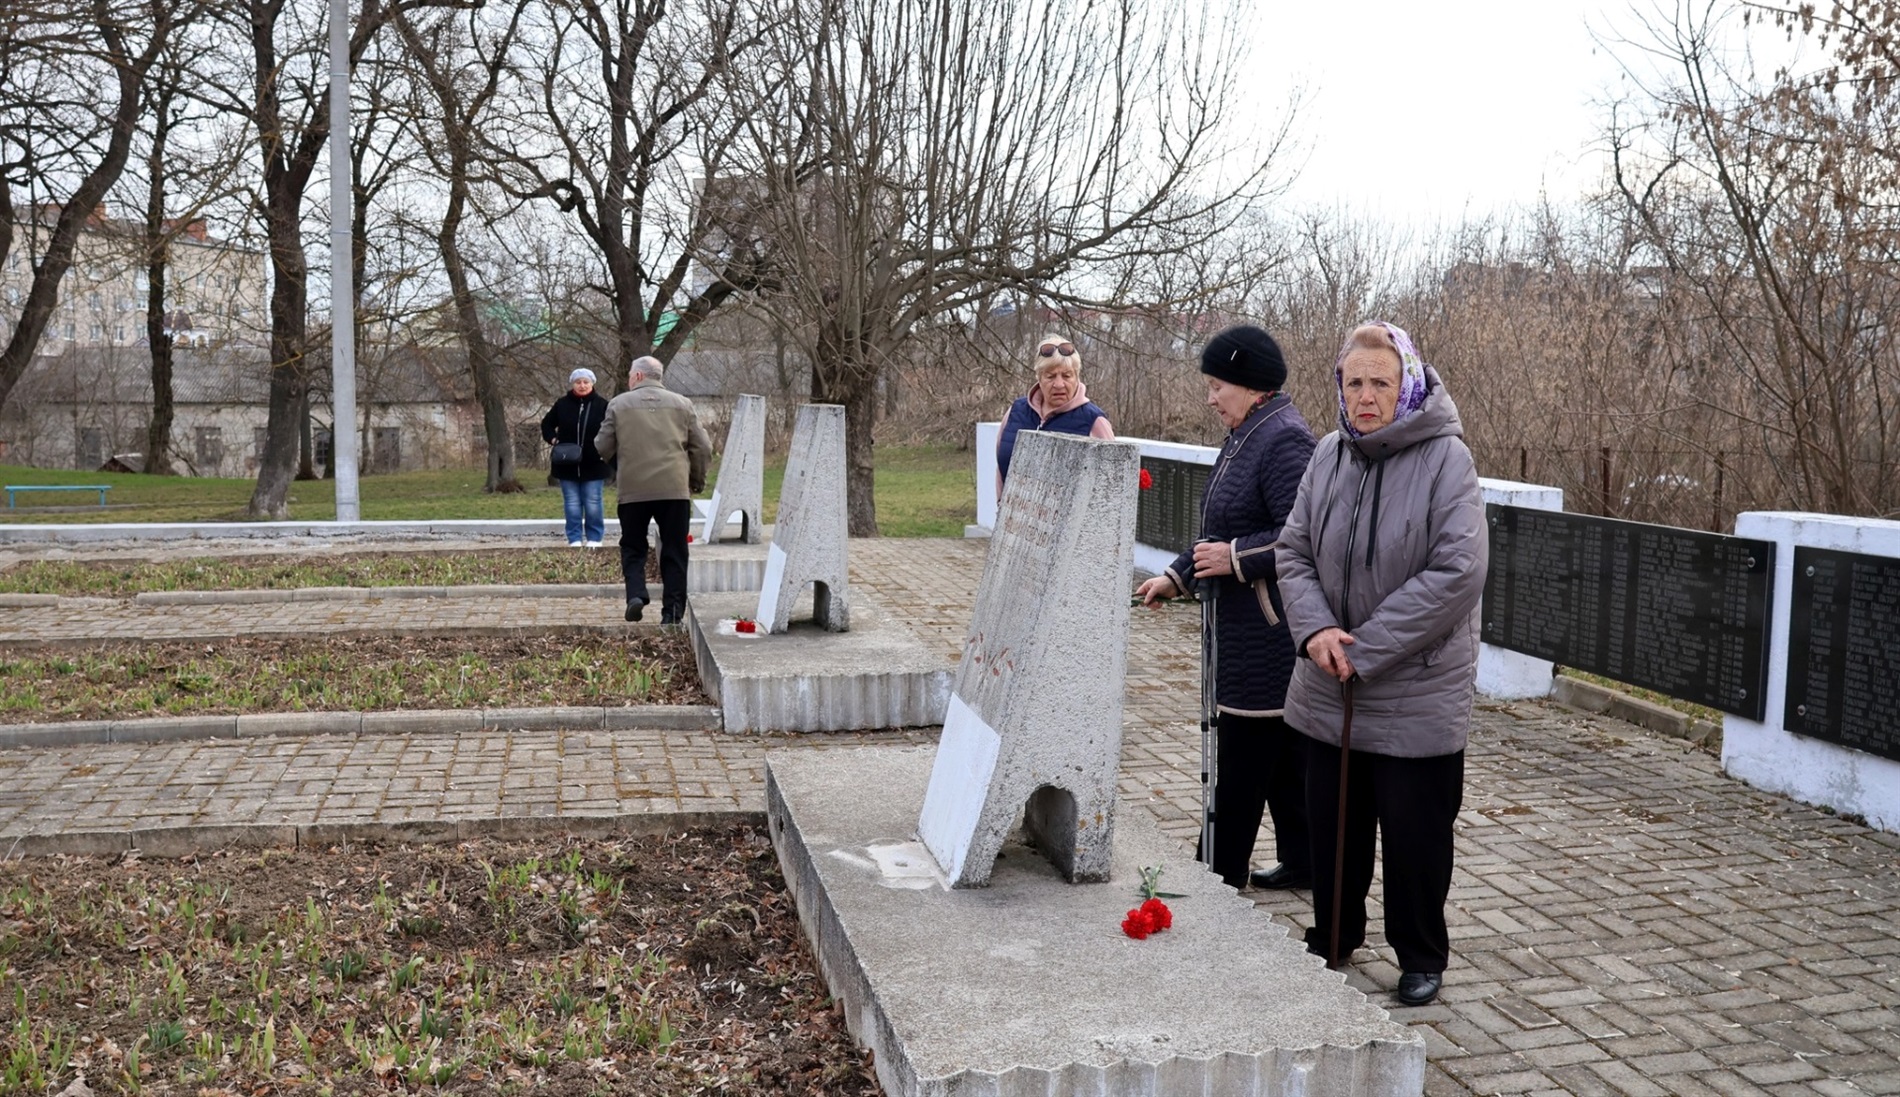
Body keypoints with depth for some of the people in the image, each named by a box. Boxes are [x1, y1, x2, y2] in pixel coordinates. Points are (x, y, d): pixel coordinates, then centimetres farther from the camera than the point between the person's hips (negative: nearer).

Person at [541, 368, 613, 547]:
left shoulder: (602, 405, -4)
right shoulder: (562, 404, 2)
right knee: (572, 504, 6)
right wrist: (552, 438, -1)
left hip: (593, 465, -2)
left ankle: (594, 538, 13)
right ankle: (575, 539, 12)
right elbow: (547, 424, 16)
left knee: (593, 504, 3)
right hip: (567, 464, 2)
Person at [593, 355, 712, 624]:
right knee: (674, 552, 8)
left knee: (633, 548, 14)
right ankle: (672, 610, 4)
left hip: (633, 490, -1)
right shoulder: (682, 404, 8)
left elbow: (603, 448, 5)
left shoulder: (619, 404, 5)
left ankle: (635, 594, -7)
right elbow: (703, 449, 5)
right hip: (675, 489, 1)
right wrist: (697, 480, 20)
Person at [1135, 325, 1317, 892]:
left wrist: (1234, 558, -20)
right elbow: (1224, 529, 23)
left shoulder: (1284, 440, -17)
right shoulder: (1246, 436, 16)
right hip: (1247, 626, 10)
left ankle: (1220, 872, 8)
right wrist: (1176, 576, 17)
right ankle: (1303, 862, 25)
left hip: (1268, 628, -10)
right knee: (1283, 751, 16)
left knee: (1244, 753, -2)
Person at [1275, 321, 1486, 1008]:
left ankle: (1421, 957, 29)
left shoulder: (1446, 457, -14)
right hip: (1328, 690, 5)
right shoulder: (1329, 454, 2)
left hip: (1416, 694, -5)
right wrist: (1315, 629, -14)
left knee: (1414, 833, 8)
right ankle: (1333, 939, 38)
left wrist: (1365, 648, -19)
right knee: (1332, 824, 18)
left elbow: (1458, 571, -21)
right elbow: (1294, 550, 5)